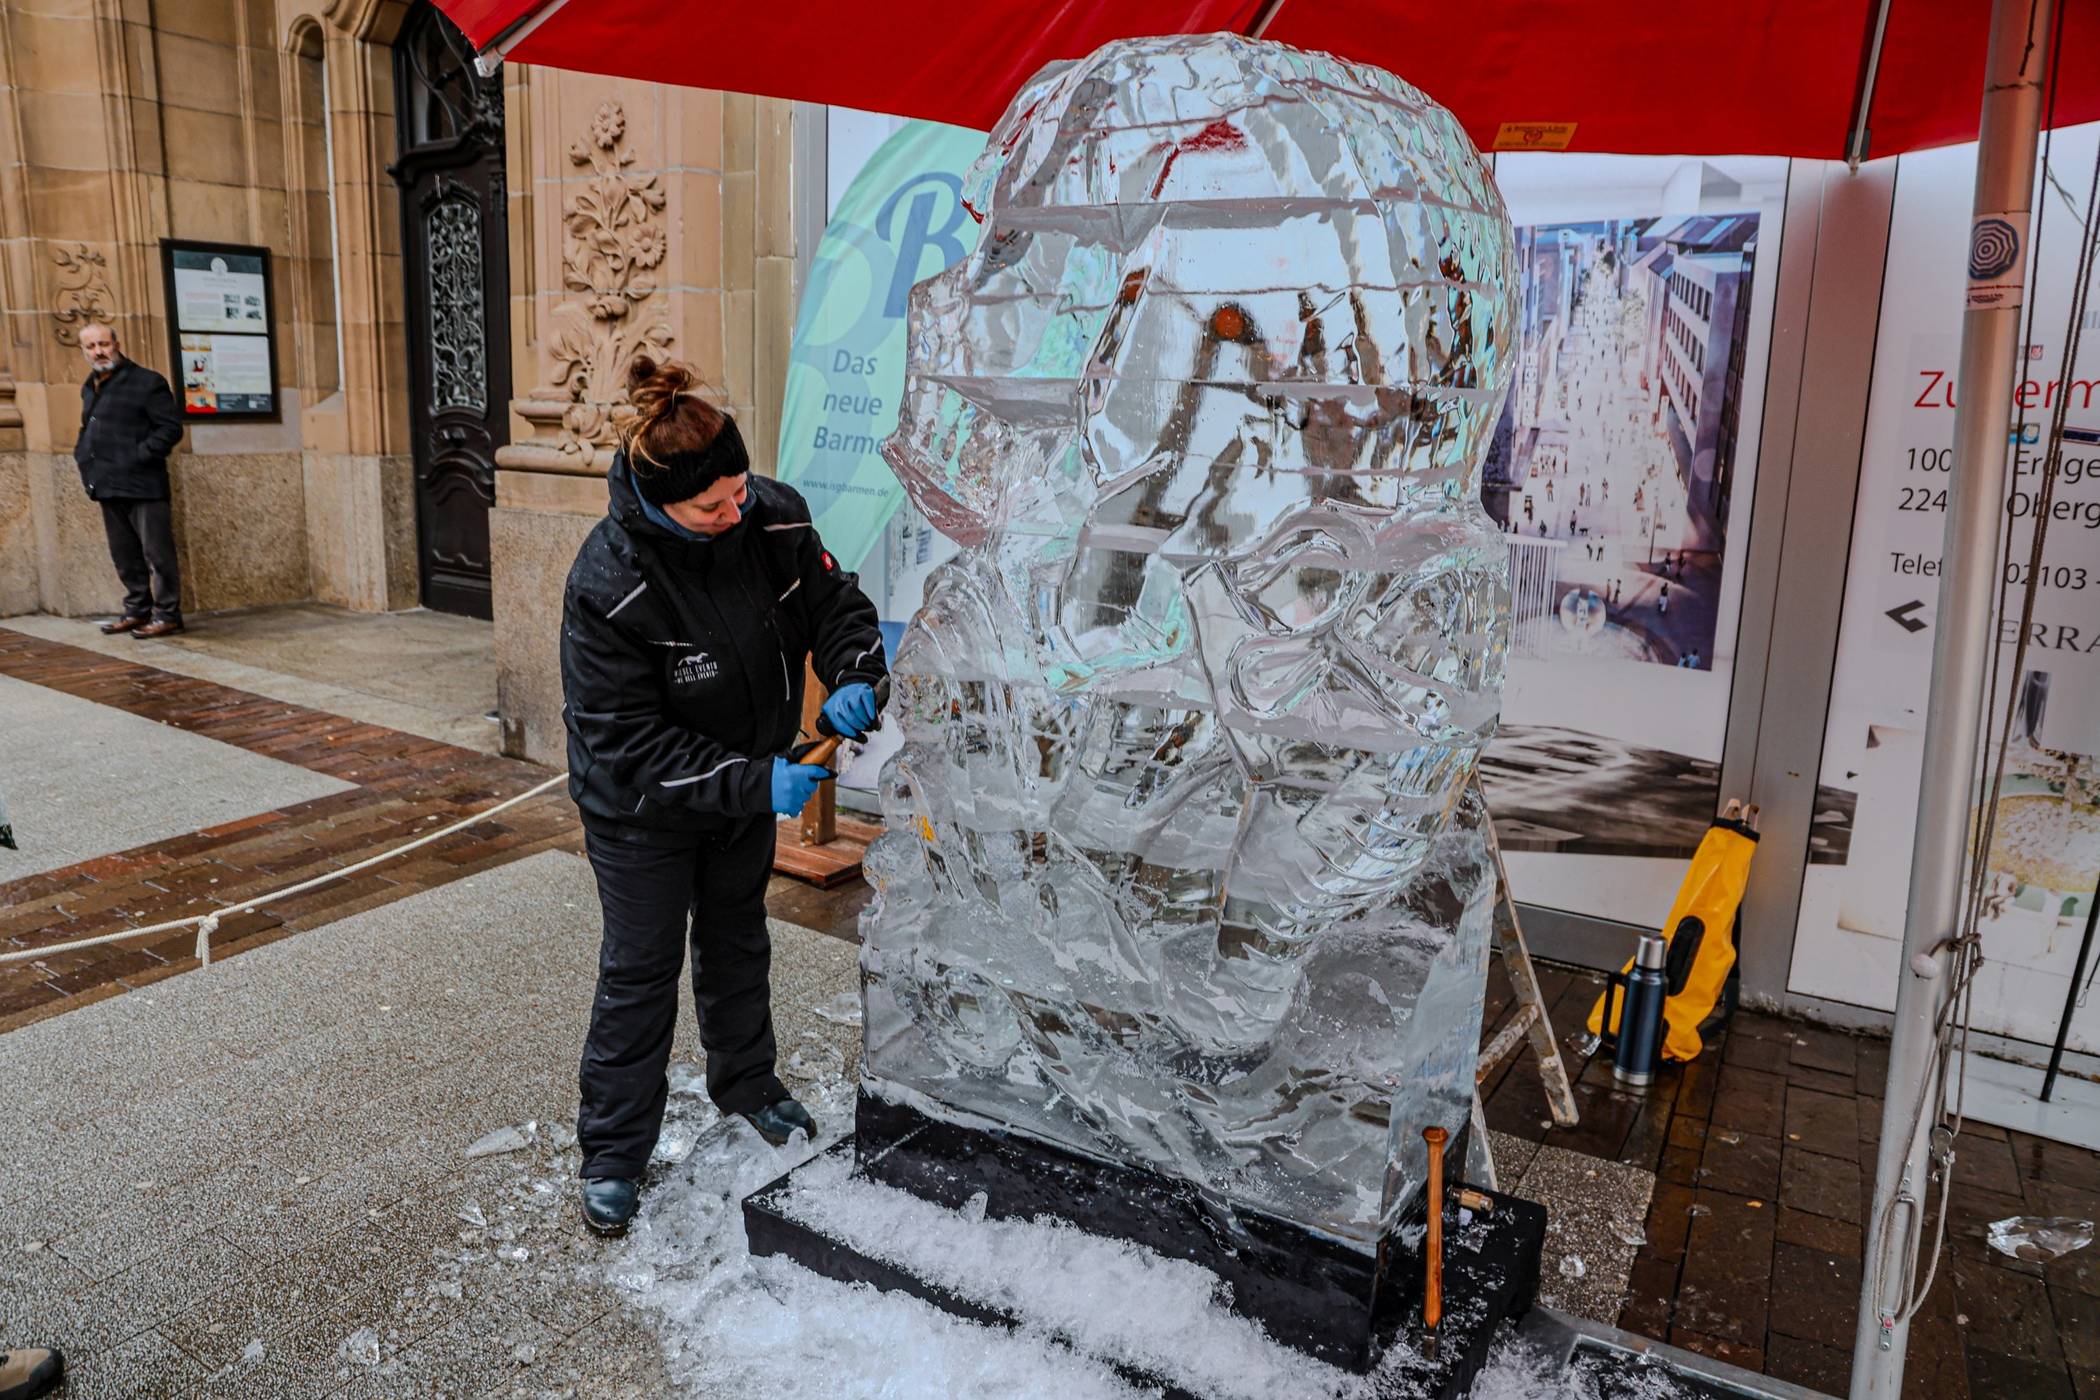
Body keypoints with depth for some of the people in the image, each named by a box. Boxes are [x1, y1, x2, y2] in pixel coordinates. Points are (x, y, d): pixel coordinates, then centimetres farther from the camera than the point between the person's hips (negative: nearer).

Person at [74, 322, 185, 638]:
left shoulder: (146, 382, -5)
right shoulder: (89, 388, 17)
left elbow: (171, 427, -11)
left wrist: (139, 456, -16)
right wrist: (83, 456, 12)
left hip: (142, 485, -7)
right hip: (109, 487, 8)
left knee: (157, 554, -4)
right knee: (125, 557, 12)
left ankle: (167, 615, 1)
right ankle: (137, 611, 20)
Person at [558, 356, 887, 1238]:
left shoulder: (776, 518, -20)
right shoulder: (607, 587, -33)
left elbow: (835, 602, -2)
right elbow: (628, 745, -29)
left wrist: (852, 679, -23)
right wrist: (756, 783, -32)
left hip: (749, 782, 5)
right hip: (642, 804, -5)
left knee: (737, 940, 24)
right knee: (641, 969, 6)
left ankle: (746, 1081, 48)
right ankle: (612, 1152, 26)